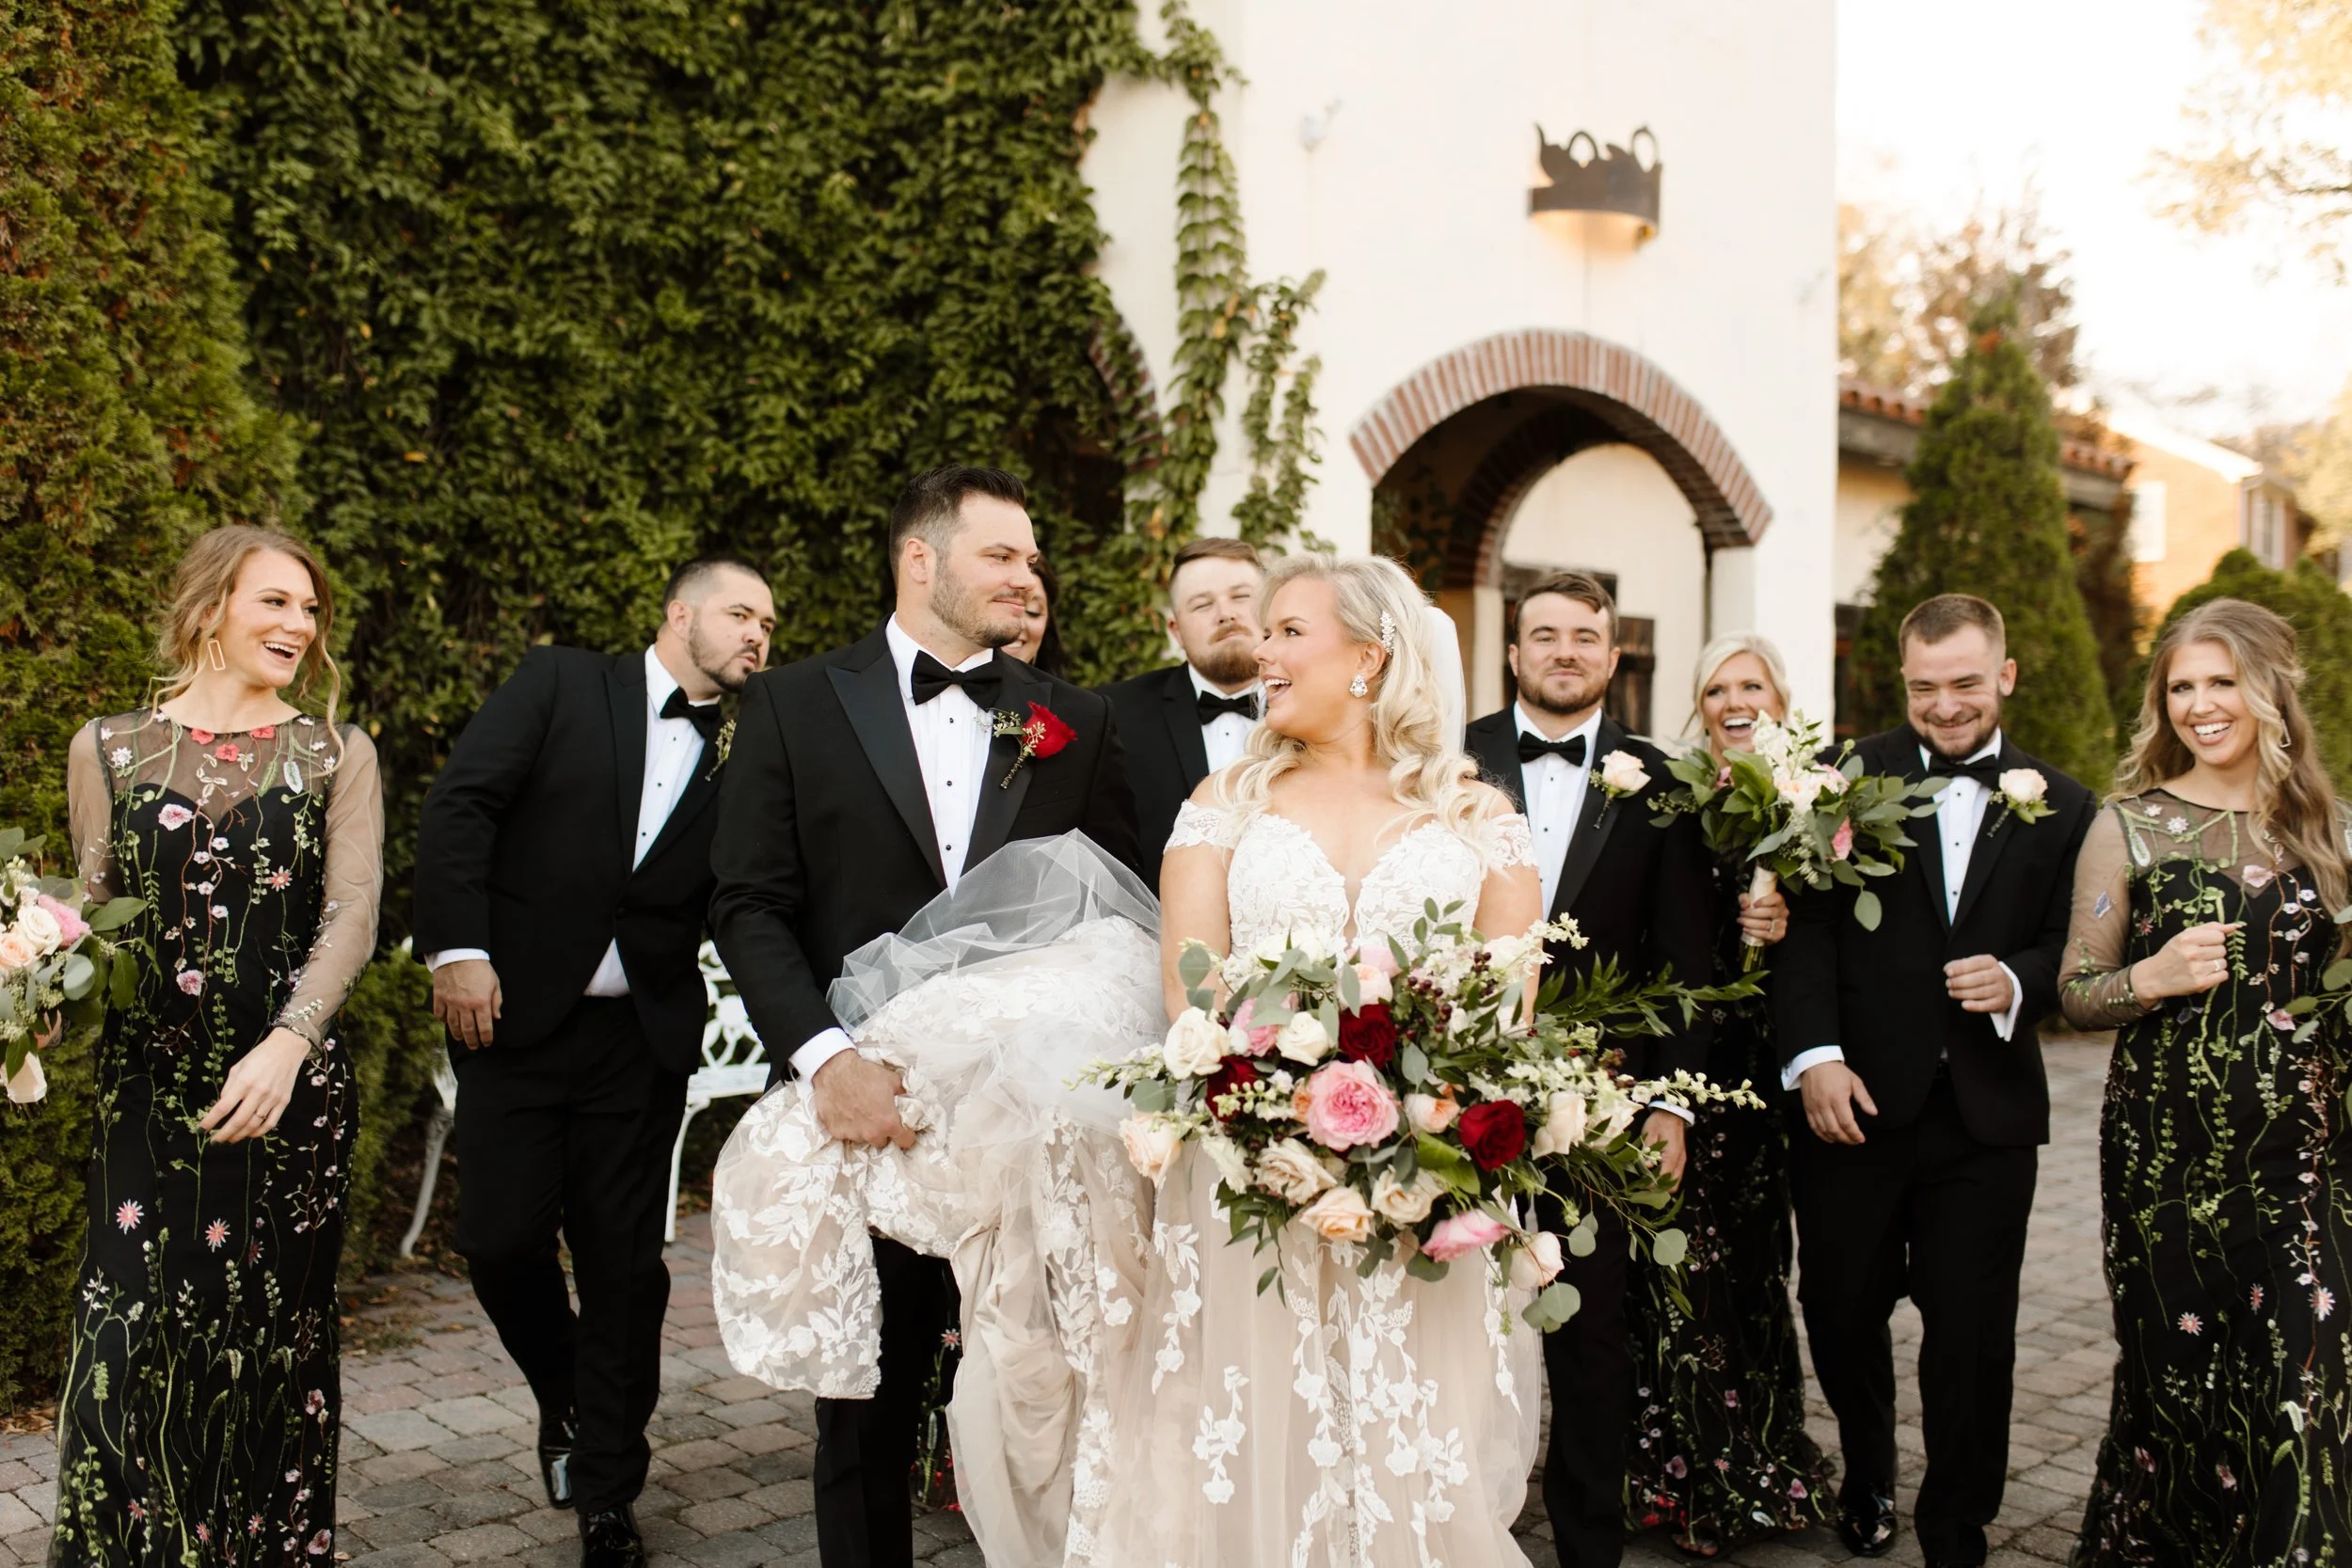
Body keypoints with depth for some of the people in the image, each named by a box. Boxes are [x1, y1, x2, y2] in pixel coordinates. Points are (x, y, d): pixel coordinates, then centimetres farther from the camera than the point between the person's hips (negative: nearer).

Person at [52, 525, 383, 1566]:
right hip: (148, 1085, 0)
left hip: (292, 1086, 0)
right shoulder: (108, 749, 6)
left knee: (274, 1331, 7)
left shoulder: (336, 757, 4)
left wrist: (287, 1044, -22)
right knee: (133, 1332, -2)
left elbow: (352, 912, -7)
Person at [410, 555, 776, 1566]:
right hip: (514, 1015, -2)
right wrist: (458, 947, -16)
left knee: (623, 1264, 5)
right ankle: (562, 1396, 30)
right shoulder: (560, 685, 2)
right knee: (503, 1240, -2)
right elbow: (459, 803, -6)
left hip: (642, 1038, 2)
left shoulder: (740, 754, 8)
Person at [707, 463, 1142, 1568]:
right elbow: (749, 905, -3)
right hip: (868, 1108, -1)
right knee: (866, 1404, 14)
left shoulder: (1075, 723, 8)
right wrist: (823, 1055, -17)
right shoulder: (795, 703, 2)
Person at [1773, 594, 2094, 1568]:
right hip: (1854, 1101, -1)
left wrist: (2017, 982, -16)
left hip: (1986, 1114, 1)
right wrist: (1816, 1057, -14)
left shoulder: (2058, 805, 7)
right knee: (1840, 1310, 12)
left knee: (1972, 1337, 6)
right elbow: (1807, 929, -4)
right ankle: (1867, 1476, 40)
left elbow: (2072, 949, 6)